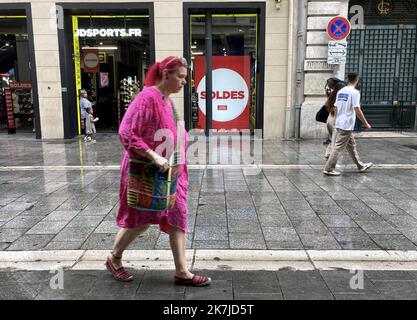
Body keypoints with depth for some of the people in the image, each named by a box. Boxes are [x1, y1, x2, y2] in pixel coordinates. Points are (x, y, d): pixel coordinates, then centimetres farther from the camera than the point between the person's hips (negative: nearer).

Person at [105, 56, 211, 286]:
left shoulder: (168, 100, 10)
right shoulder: (147, 98, -18)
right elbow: (126, 133, -24)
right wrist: (153, 156, -28)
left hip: (170, 171, 9)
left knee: (177, 217, 7)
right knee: (141, 219, 5)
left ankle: (182, 271, 16)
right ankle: (114, 259, 30)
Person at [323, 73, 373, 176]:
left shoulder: (340, 91, 11)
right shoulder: (354, 92, -12)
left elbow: (336, 108, 14)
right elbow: (357, 110, -16)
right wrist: (366, 123, -8)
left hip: (339, 124, 9)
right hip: (347, 125, -9)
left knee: (352, 145, 18)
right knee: (339, 147, -4)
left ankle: (360, 166, 30)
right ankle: (329, 169, -1)